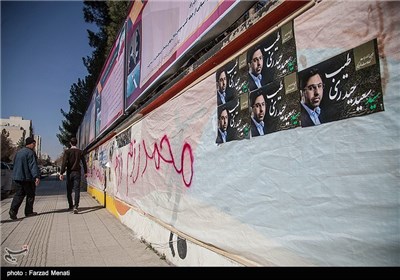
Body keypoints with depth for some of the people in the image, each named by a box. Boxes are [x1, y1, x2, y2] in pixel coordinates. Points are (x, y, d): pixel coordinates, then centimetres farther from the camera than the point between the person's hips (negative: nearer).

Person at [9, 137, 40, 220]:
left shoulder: (18, 152, 16)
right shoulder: (30, 153, -12)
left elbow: (15, 165, 24)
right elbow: (33, 165, -22)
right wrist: (37, 176, -28)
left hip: (17, 177, 8)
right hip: (27, 178, -7)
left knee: (19, 194, 9)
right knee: (30, 195, 5)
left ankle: (13, 210, -7)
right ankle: (29, 212, 10)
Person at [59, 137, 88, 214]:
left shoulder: (67, 151, -3)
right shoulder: (80, 152, 2)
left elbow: (64, 163, -10)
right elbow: (84, 162, 6)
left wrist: (61, 173, -8)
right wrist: (85, 172, 16)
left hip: (69, 173, 0)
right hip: (77, 173, 0)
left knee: (69, 191, 12)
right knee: (77, 190, -2)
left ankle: (71, 206, 22)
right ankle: (76, 206, -15)